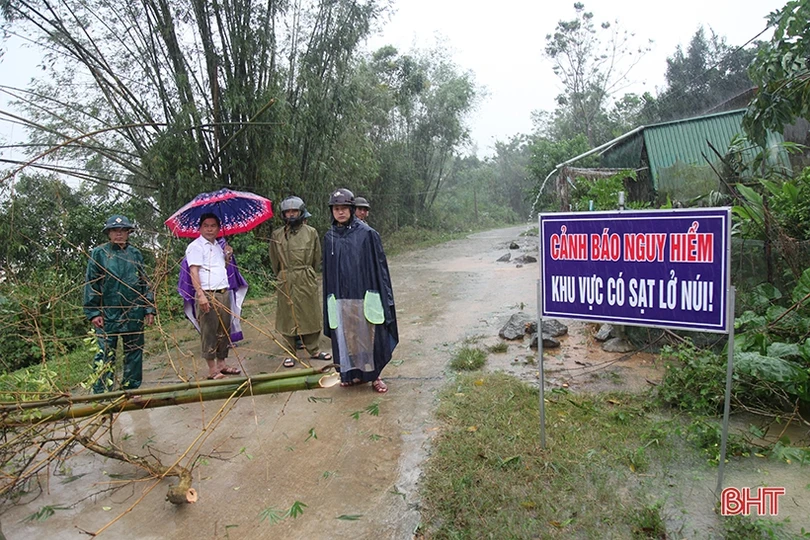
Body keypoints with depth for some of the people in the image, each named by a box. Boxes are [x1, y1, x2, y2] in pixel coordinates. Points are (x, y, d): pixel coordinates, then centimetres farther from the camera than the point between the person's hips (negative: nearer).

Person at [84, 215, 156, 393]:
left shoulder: (135, 254, 11)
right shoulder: (99, 253, 2)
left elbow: (145, 283, 13)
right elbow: (90, 284, 0)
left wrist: (149, 309, 7)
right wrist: (93, 312, -7)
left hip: (134, 314, 3)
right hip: (108, 314, -3)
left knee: (134, 354, 9)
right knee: (105, 356, -3)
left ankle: (131, 389, 21)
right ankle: (101, 392, 3)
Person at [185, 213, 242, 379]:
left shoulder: (218, 246, 19)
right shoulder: (196, 247, -4)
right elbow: (194, 271, -13)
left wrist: (228, 257, 10)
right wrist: (201, 295, -23)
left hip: (224, 293, 8)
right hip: (208, 295, -8)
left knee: (224, 330, 11)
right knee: (209, 332, -3)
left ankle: (222, 364, 21)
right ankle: (212, 369, 3)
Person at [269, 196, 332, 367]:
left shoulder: (311, 232, 3)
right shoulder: (277, 235, 5)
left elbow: (317, 258, 9)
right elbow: (274, 261, 12)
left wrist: (309, 274, 10)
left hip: (307, 281, 0)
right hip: (285, 283, 0)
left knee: (310, 316, 6)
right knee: (288, 317, 5)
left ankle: (314, 350, 19)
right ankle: (290, 353, 15)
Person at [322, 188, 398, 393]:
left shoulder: (367, 234, -5)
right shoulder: (329, 237, 6)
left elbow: (379, 266, -4)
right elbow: (327, 271, 10)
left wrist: (385, 297, -6)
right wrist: (329, 302, 8)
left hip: (364, 296, -3)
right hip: (340, 298, 3)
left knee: (368, 336, 5)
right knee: (347, 337, 10)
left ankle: (373, 375, 21)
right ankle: (354, 373, 27)